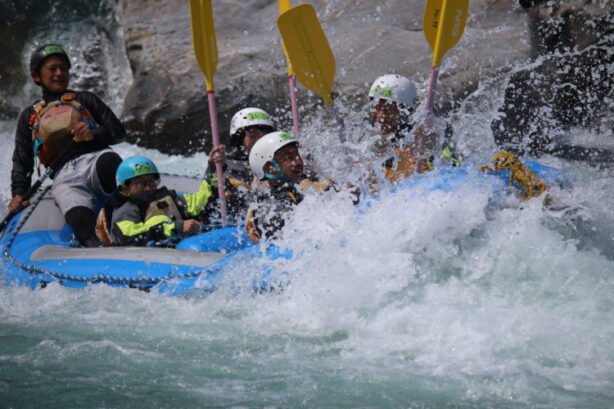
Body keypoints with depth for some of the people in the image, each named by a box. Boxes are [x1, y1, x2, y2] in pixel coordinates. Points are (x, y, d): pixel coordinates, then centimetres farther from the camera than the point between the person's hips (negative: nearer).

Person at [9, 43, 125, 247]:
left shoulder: (84, 99, 29)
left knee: (108, 161, -42)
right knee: (80, 219, -38)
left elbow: (119, 131, 21)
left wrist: (94, 134, -1)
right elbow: (22, 163, 29)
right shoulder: (29, 117, 31)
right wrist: (18, 194, 10)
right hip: (65, 179, 0)